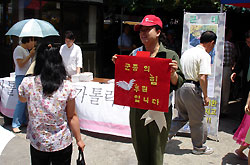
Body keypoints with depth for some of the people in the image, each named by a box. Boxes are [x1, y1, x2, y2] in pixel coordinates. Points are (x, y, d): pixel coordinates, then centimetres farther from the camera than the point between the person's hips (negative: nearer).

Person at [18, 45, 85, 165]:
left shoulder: (27, 83, -12)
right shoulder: (67, 86, -14)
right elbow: (72, 117, -7)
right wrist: (79, 140, 6)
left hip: (37, 144, 1)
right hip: (62, 144, -1)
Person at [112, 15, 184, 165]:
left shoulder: (170, 55, -3)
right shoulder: (135, 54, 7)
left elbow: (178, 84, -4)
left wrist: (172, 73, -23)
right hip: (137, 109, 3)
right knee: (140, 151, 17)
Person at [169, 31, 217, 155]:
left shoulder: (187, 52, 14)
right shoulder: (205, 55, -11)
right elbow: (202, 78, -18)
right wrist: (205, 96, -10)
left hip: (179, 87, 8)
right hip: (192, 89, -7)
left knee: (182, 117, 21)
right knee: (198, 119, 9)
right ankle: (199, 147, 23)